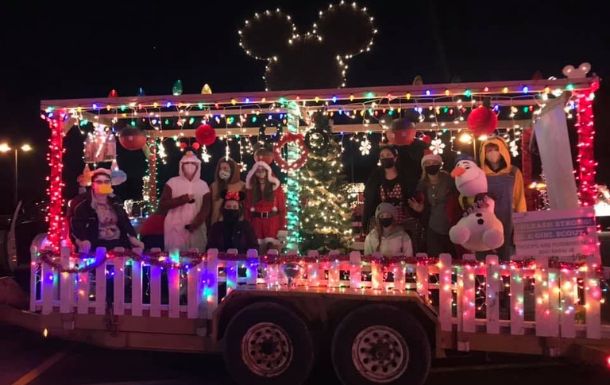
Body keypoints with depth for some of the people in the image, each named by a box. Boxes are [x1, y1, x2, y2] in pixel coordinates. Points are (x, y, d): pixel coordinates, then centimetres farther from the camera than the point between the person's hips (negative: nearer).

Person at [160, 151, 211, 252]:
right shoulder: (172, 182, 4)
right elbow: (162, 205, -1)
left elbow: (206, 208, 2)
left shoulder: (203, 185, 9)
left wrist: (195, 223, -15)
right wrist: (182, 199, -13)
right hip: (175, 229, -1)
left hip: (196, 230, 2)